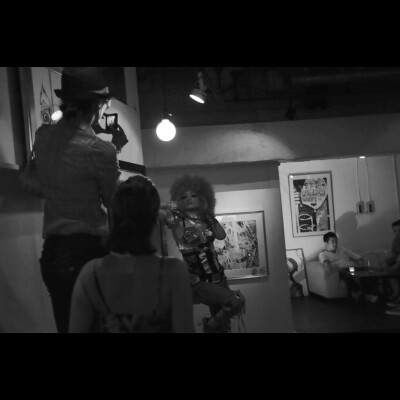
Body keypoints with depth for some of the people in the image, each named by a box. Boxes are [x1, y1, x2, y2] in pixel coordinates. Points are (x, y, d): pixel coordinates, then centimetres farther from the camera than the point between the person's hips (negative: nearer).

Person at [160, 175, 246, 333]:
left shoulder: (206, 220, 6)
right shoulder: (177, 220, -8)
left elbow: (221, 235, -8)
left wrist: (209, 215, -2)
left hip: (217, 276, 6)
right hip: (197, 281, -5)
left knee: (223, 326, 9)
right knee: (235, 302, -22)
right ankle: (210, 326, 3)